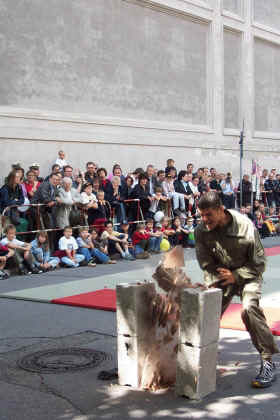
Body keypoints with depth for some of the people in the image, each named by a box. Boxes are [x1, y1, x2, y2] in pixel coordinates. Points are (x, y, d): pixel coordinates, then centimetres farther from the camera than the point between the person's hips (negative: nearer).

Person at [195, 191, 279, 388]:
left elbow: (259, 264, -15)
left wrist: (236, 276, -24)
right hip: (220, 275, 4)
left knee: (249, 308, -28)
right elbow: (206, 263, -1)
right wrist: (212, 283, -15)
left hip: (247, 274, -4)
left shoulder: (245, 227, -25)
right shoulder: (201, 231, -13)